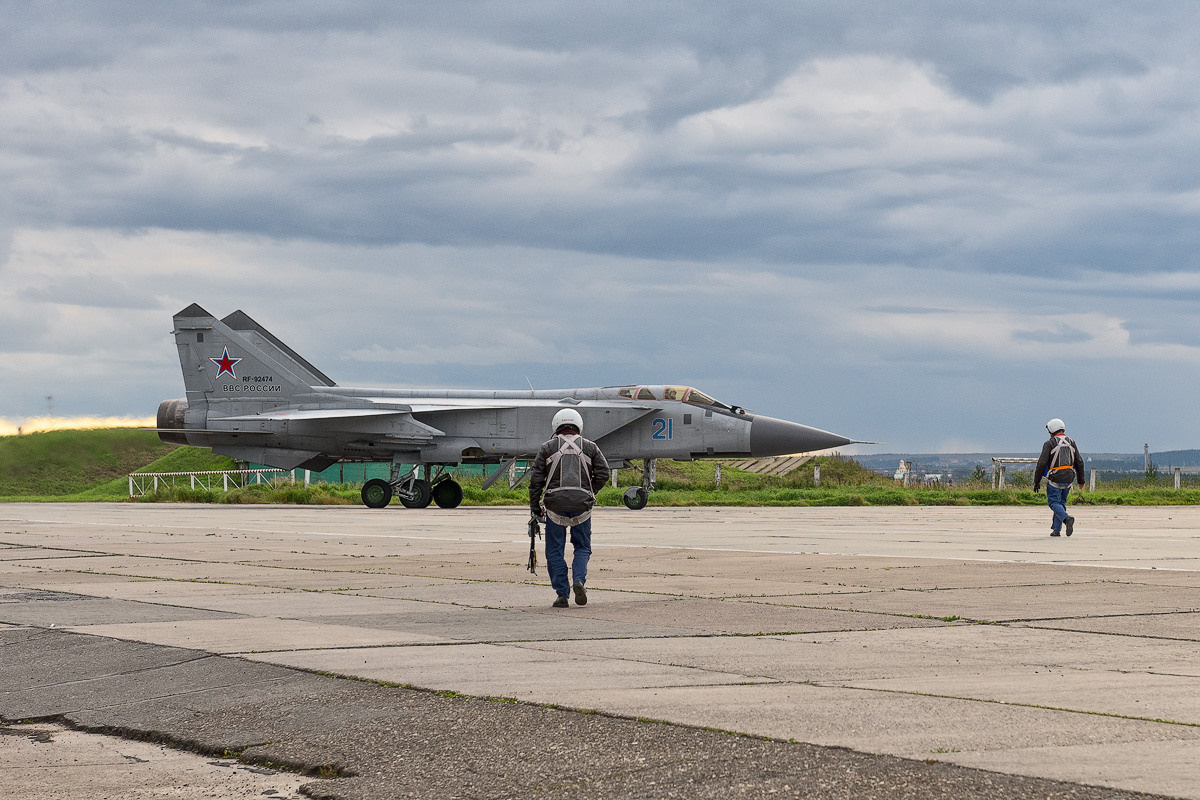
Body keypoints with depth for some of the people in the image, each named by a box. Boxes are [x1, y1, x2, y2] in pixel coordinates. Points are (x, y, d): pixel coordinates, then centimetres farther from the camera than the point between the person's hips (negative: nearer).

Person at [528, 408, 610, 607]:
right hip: (581, 504, 1)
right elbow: (603, 473, 4)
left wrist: (535, 506, 8)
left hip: (555, 504, -1)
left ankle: (561, 594, 2)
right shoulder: (590, 447, 11)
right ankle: (579, 580, -12)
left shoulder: (547, 448, 9)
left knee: (555, 551, 7)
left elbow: (536, 479, 3)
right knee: (582, 548, 13)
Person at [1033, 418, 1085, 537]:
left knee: (1053, 502, -1)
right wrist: (1081, 480, 17)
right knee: (1061, 502, 16)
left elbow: (1042, 463, -13)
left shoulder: (1049, 444, -8)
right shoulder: (1071, 442, 7)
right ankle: (1056, 529, 14)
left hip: (1054, 479, -5)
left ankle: (1067, 518, -28)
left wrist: (1036, 481, -6)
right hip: (1068, 478, 5)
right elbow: (1079, 462, 8)